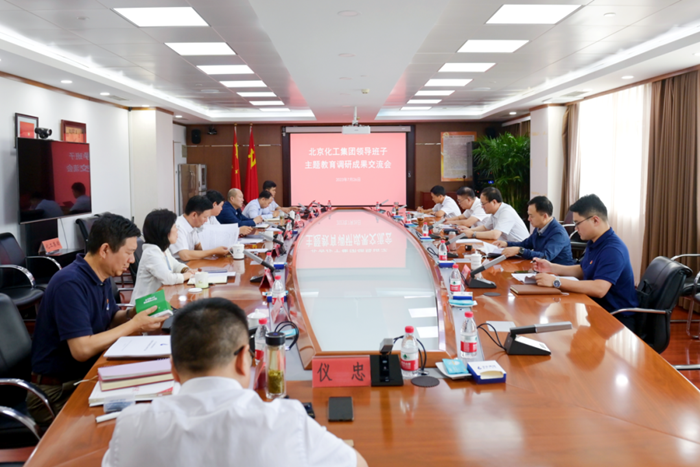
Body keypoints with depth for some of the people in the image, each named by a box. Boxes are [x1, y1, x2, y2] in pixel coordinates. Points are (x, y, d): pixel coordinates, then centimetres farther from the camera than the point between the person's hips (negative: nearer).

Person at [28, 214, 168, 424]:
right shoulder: (70, 284, -24)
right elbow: (82, 349, -29)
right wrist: (133, 325, -22)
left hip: (86, 374, 8)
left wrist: (130, 314, -6)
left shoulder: (102, 277, 4)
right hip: (56, 392, -8)